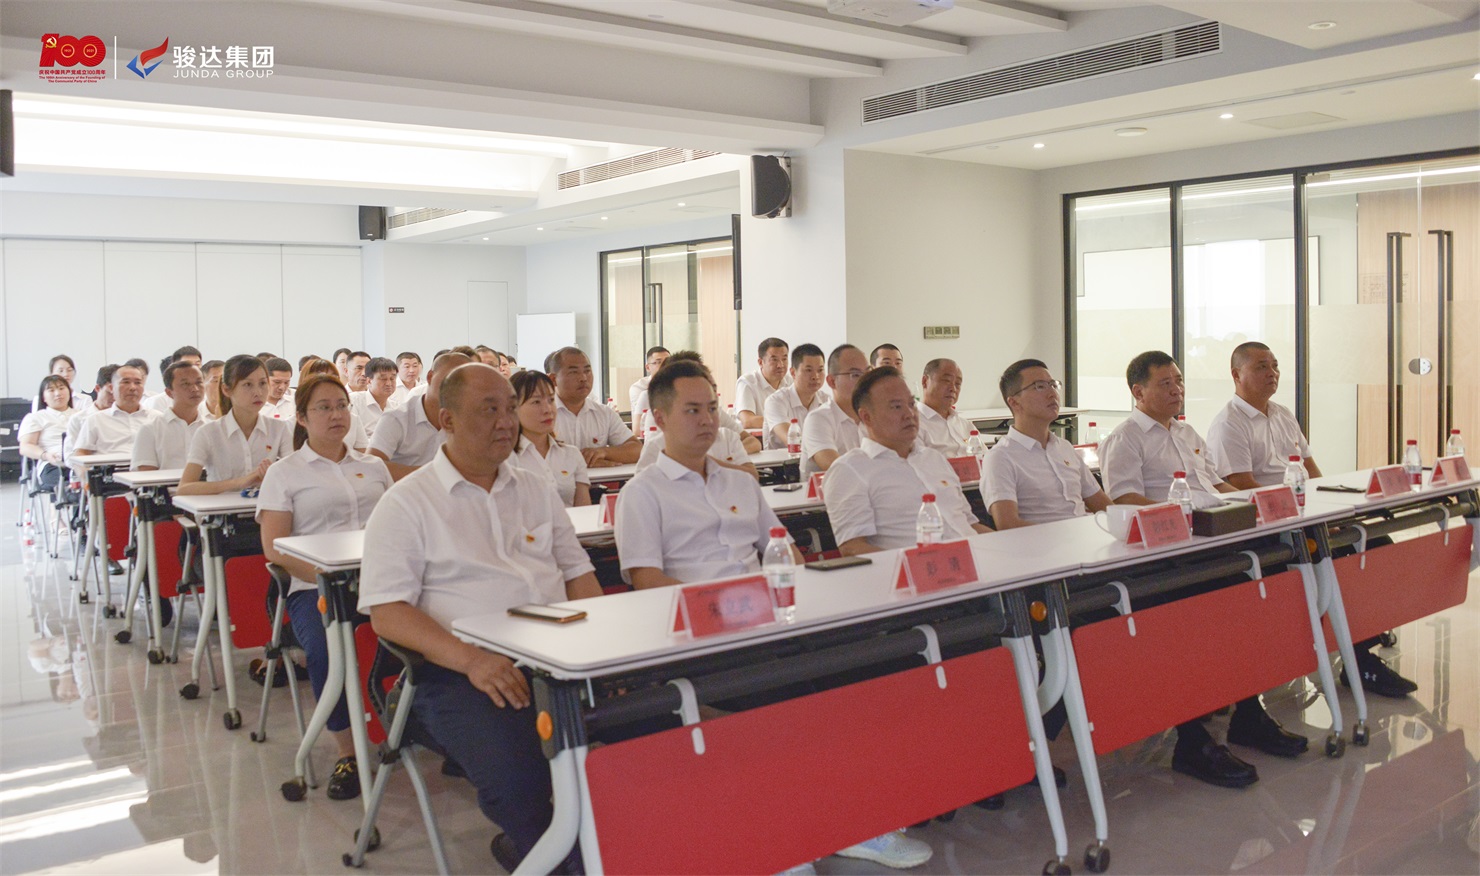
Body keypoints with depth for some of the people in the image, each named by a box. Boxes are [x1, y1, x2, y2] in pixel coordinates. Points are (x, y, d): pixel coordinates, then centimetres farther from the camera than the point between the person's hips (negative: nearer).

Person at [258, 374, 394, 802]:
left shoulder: (373, 466, 22)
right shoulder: (284, 472, 11)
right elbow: (274, 547, 0)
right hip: (315, 587, -2)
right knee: (324, 644, -35)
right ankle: (346, 751, -17)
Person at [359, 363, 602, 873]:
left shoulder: (536, 490, 20)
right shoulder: (407, 503, 4)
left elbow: (577, 573, 20)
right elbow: (386, 612, -4)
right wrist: (472, 660, -19)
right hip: (461, 675, -5)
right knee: (515, 773, -33)